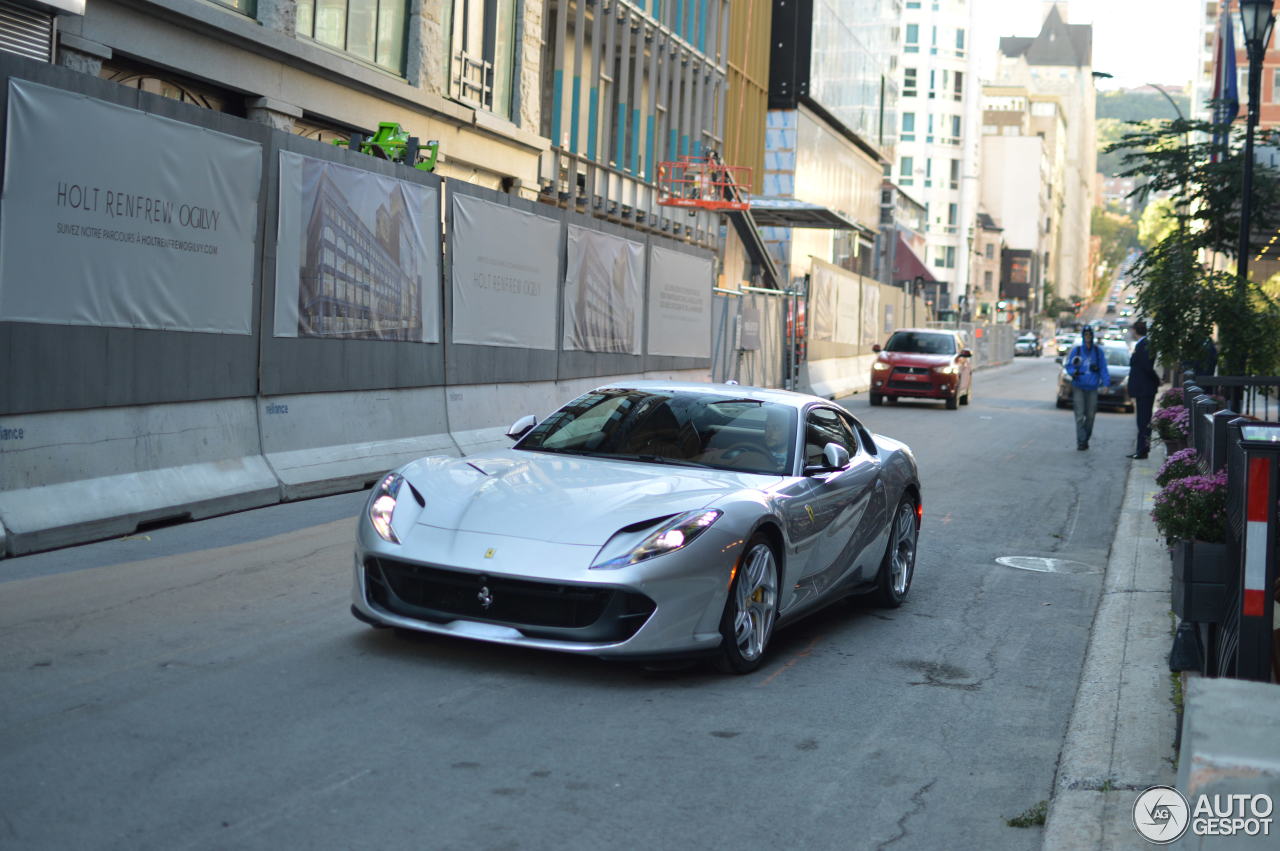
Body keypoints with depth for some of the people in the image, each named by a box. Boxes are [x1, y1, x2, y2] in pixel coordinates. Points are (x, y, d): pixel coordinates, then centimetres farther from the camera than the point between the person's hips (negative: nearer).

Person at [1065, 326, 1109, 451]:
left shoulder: (1098, 351, 6)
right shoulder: (1076, 350, 3)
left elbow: (1103, 369, 6)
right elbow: (1069, 366, 5)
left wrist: (1105, 383, -5)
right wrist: (1073, 372, -16)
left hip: (1092, 388, 2)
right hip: (1078, 387, -2)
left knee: (1090, 415, 5)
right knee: (1079, 415, -9)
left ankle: (1086, 439, 20)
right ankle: (1081, 441, -9)